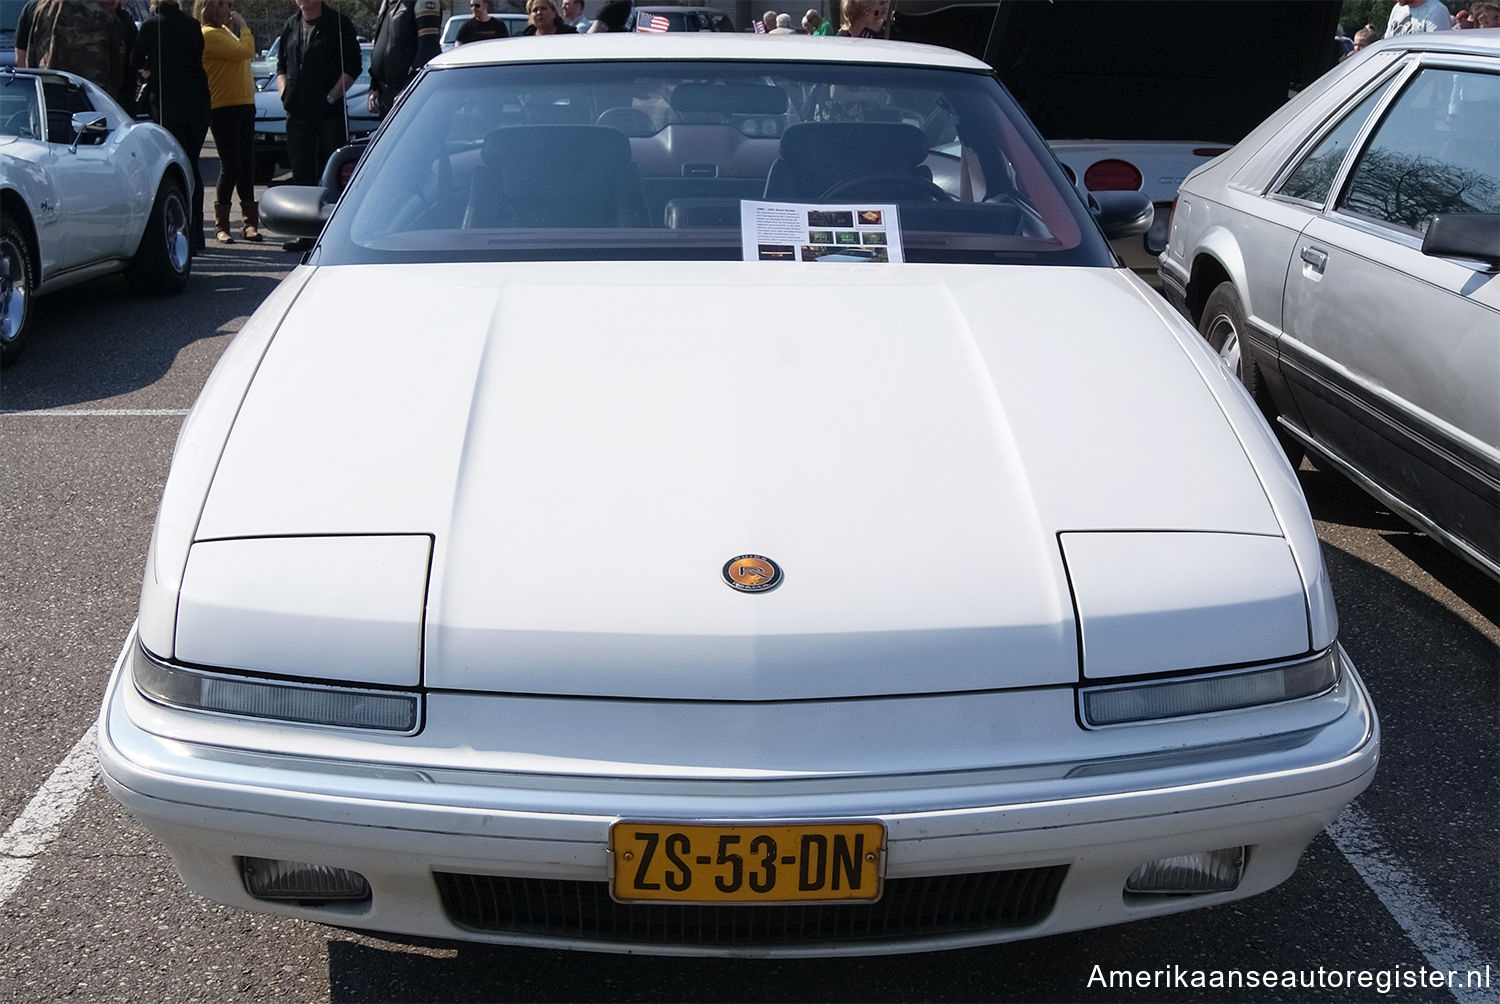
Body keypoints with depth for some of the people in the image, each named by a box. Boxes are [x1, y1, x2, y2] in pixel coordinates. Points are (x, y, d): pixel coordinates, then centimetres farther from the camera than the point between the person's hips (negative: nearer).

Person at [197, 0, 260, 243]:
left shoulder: (226, 31, 18)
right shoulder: (208, 34, -11)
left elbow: (246, 55, 22)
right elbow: (245, 51, -18)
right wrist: (243, 27, -6)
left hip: (244, 104, 9)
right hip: (223, 106, -9)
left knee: (246, 164, 8)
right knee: (230, 166, -7)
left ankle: (249, 222, 13)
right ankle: (221, 226, 2)